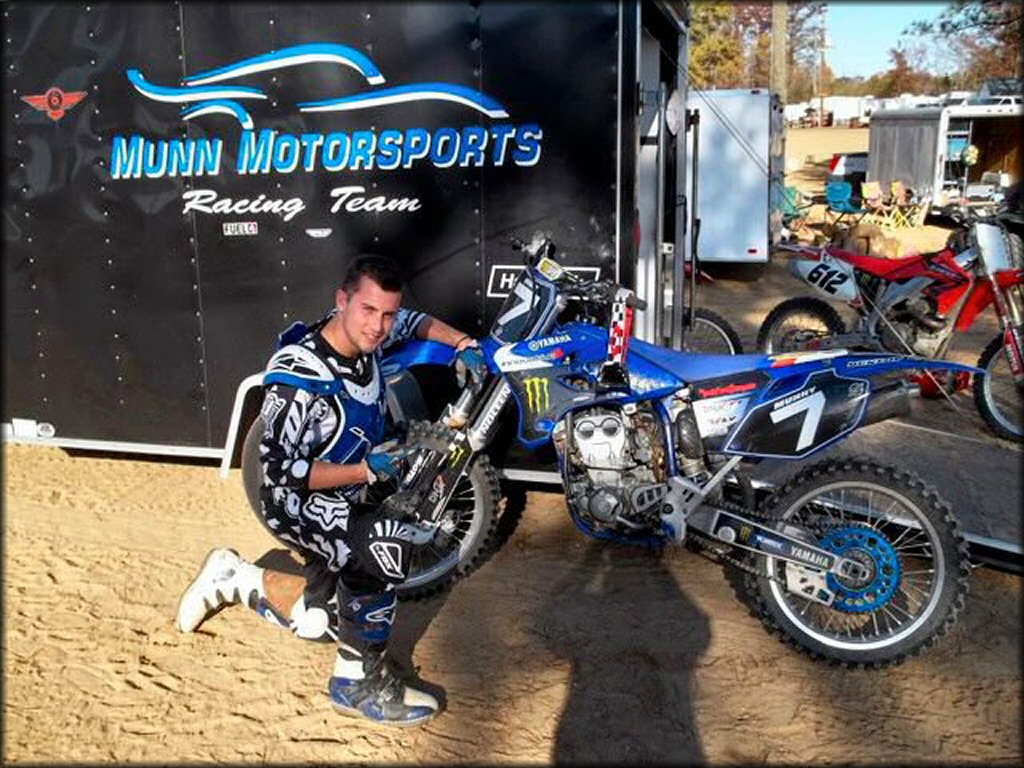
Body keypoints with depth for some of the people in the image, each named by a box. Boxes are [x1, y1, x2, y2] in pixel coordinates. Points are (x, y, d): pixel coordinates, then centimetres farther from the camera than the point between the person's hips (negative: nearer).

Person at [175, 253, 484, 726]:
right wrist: (364, 471, -34)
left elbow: (415, 321, 11)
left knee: (320, 623, 19)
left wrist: (462, 344, -4)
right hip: (295, 501, -8)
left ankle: (232, 580, 36)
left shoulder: (364, 333, -11)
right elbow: (279, 470, -29)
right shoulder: (297, 377, -32)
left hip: (343, 498, 8)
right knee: (388, 544, -36)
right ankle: (357, 680, -16)